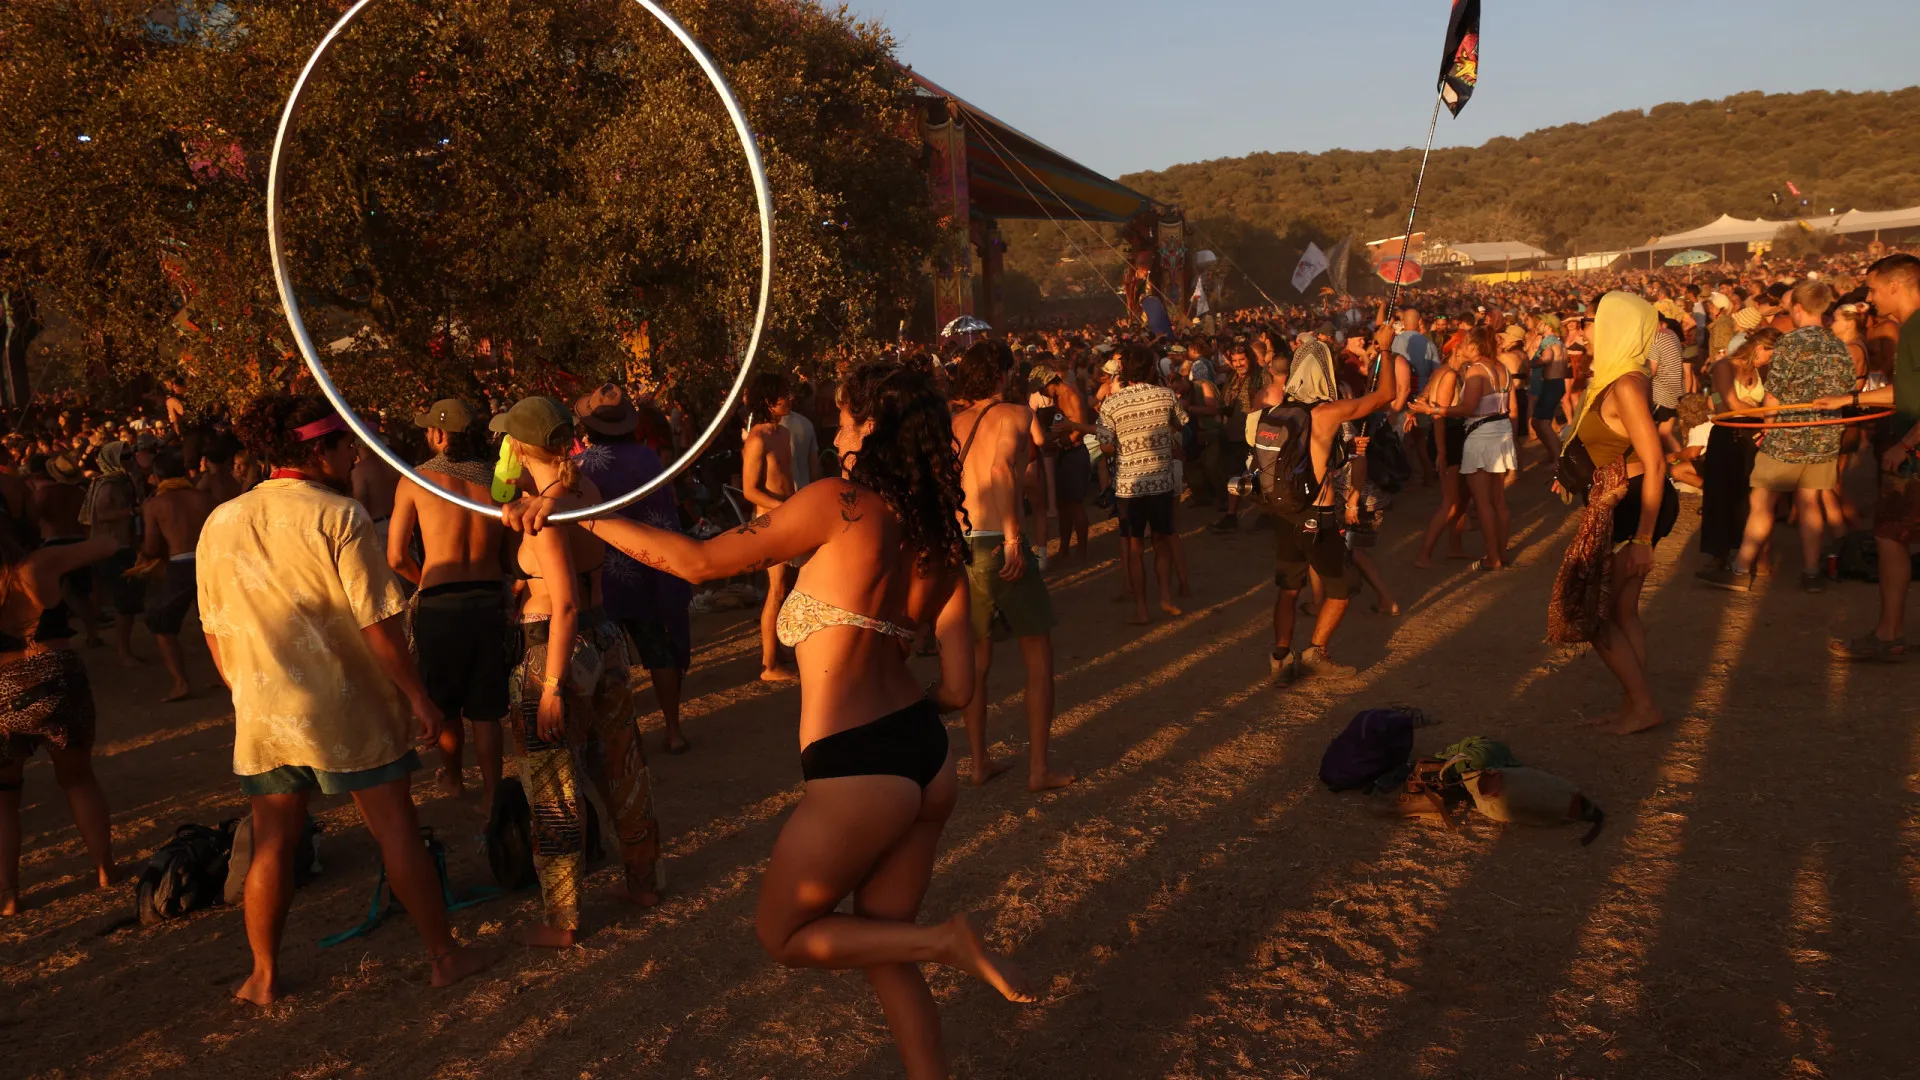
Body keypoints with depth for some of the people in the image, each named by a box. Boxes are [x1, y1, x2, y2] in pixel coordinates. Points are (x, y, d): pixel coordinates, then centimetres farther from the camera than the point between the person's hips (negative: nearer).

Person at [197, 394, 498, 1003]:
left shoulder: (220, 524, 4)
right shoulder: (340, 517, -13)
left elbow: (214, 632, 10)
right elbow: (379, 624, -16)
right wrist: (419, 698, -9)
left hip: (263, 716, 5)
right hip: (348, 712, -4)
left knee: (272, 845, 15)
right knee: (396, 833, 5)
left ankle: (264, 977, 24)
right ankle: (444, 954, 14)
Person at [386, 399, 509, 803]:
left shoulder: (416, 479, -4)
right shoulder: (496, 478, 2)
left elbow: (396, 557, -4)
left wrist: (425, 582, 14)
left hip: (439, 603, -2)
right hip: (490, 599, 2)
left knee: (444, 702, 20)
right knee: (485, 709, 10)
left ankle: (452, 777, 38)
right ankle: (491, 794, 10)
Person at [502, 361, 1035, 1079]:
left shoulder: (840, 503, -12)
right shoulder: (943, 541, 6)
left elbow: (700, 562, -10)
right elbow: (957, 689, 6)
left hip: (858, 772, -7)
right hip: (928, 756, 8)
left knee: (783, 936, 17)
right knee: (880, 943, 24)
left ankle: (944, 941, 1)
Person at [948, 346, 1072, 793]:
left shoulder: (954, 422, 11)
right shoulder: (1016, 414, -4)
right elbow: (1001, 467, -21)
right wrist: (1013, 538, -21)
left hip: (960, 546, 6)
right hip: (999, 545, -6)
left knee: (976, 661, 18)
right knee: (1040, 658, 8)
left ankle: (979, 762, 23)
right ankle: (1038, 768, 8)